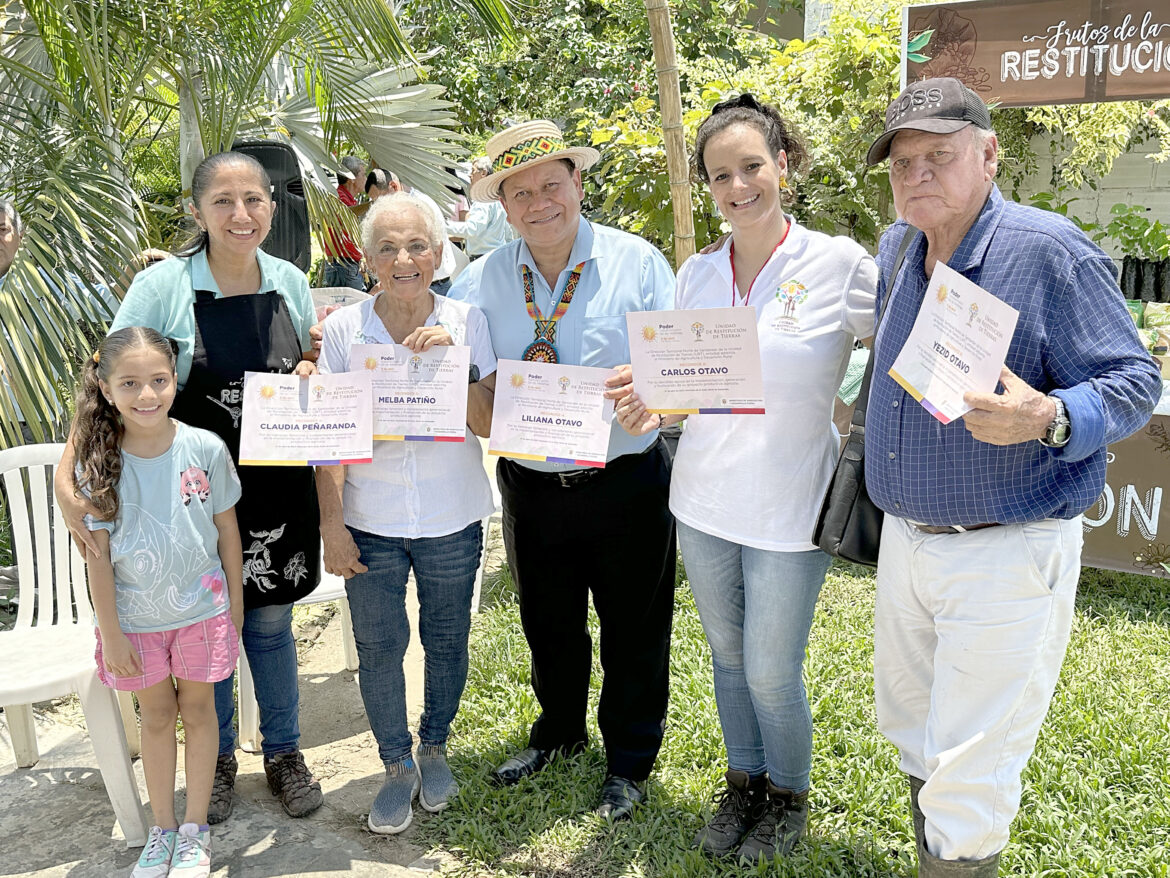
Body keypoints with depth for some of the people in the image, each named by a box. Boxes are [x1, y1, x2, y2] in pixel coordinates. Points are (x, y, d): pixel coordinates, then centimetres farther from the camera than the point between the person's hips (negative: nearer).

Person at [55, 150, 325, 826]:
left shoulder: (289, 283, -1)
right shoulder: (163, 287, -12)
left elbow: (312, 365, 14)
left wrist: (310, 376, -11)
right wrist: (66, 478, -25)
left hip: (277, 485, 2)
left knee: (270, 622, 15)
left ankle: (284, 752, 36)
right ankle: (218, 758, 36)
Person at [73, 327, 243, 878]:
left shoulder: (205, 448, -14)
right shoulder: (97, 464, -14)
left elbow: (227, 528, -3)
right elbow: (97, 554, -9)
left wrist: (235, 601, 3)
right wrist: (111, 633, -6)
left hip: (201, 609, 0)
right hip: (135, 618, 0)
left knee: (197, 709, 14)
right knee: (156, 715, 16)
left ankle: (196, 830, 30)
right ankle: (162, 828, 34)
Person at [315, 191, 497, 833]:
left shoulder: (466, 322, -5)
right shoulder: (343, 329, -5)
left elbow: (487, 425, -9)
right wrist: (332, 525, -7)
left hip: (451, 518, 1)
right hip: (371, 521, 0)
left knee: (446, 639, 14)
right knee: (378, 648, 8)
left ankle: (434, 747, 39)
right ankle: (397, 765, 30)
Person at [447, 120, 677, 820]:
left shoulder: (637, 262, -6)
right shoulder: (484, 279, 1)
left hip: (626, 482, -2)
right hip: (531, 487, 3)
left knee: (634, 628, 12)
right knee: (548, 623, 20)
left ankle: (630, 758, 35)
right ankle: (560, 730, 46)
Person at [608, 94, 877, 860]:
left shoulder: (840, 265, -11)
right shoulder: (696, 275, 3)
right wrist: (650, 407, -13)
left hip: (789, 510, -4)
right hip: (703, 501, 4)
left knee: (772, 674, 8)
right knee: (727, 656, 20)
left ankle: (787, 796, 36)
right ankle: (743, 782, 43)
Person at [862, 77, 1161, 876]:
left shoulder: (1048, 250, -16)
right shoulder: (896, 251, 5)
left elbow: (1134, 381, -16)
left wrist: (1048, 419, -33)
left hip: (1007, 550, -7)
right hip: (905, 538, 8)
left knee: (970, 773, 0)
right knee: (911, 728, 23)